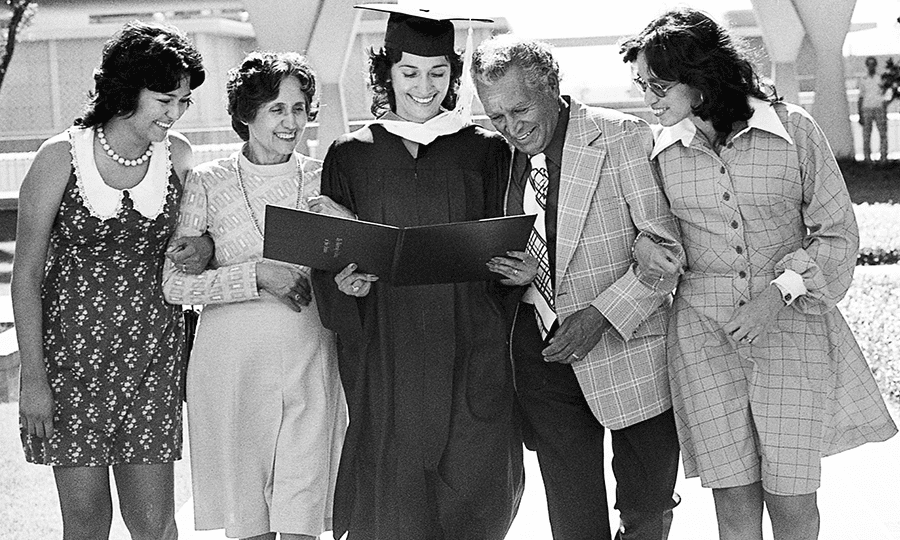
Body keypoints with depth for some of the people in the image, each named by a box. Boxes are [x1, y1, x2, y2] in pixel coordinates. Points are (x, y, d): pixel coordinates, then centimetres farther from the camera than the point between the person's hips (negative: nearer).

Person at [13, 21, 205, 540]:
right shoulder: (61, 156, -7)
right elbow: (26, 273, -4)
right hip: (72, 355, -2)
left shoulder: (179, 156, 2)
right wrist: (33, 376, -8)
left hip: (152, 355, 2)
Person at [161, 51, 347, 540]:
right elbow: (175, 284, -4)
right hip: (233, 365, -1)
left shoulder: (322, 179, 7)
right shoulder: (208, 182, 1)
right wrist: (257, 274, -14)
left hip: (310, 360, 1)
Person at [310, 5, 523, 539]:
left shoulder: (487, 150, 7)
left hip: (470, 356, 0)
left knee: (473, 492, -2)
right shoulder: (350, 155, 9)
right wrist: (343, 283, -11)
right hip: (384, 351, 0)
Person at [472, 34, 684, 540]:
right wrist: (510, 270, -7)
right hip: (542, 352, 3)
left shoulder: (623, 138, -10)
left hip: (628, 345, -3)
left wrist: (602, 315, -19)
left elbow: (667, 245, -11)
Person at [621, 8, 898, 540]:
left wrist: (780, 293, -15)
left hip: (791, 323, -2)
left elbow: (839, 234, 0)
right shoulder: (662, 148, 4)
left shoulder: (794, 128, -4)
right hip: (704, 332, 2)